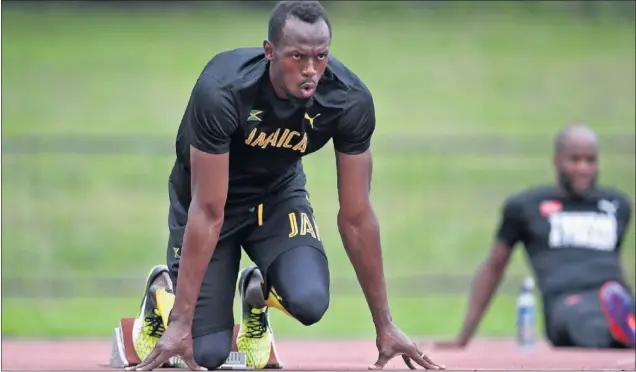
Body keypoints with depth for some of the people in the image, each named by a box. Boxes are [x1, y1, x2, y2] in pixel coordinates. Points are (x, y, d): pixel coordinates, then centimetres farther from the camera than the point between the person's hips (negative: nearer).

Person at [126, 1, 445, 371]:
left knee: (309, 301, -26)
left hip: (279, 192, 3)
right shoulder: (221, 91, -35)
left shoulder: (351, 100, -26)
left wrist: (385, 326, -14)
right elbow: (208, 212, -31)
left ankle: (258, 291, 12)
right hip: (205, 193, -2)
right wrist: (180, 324, -31)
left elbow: (356, 215, -17)